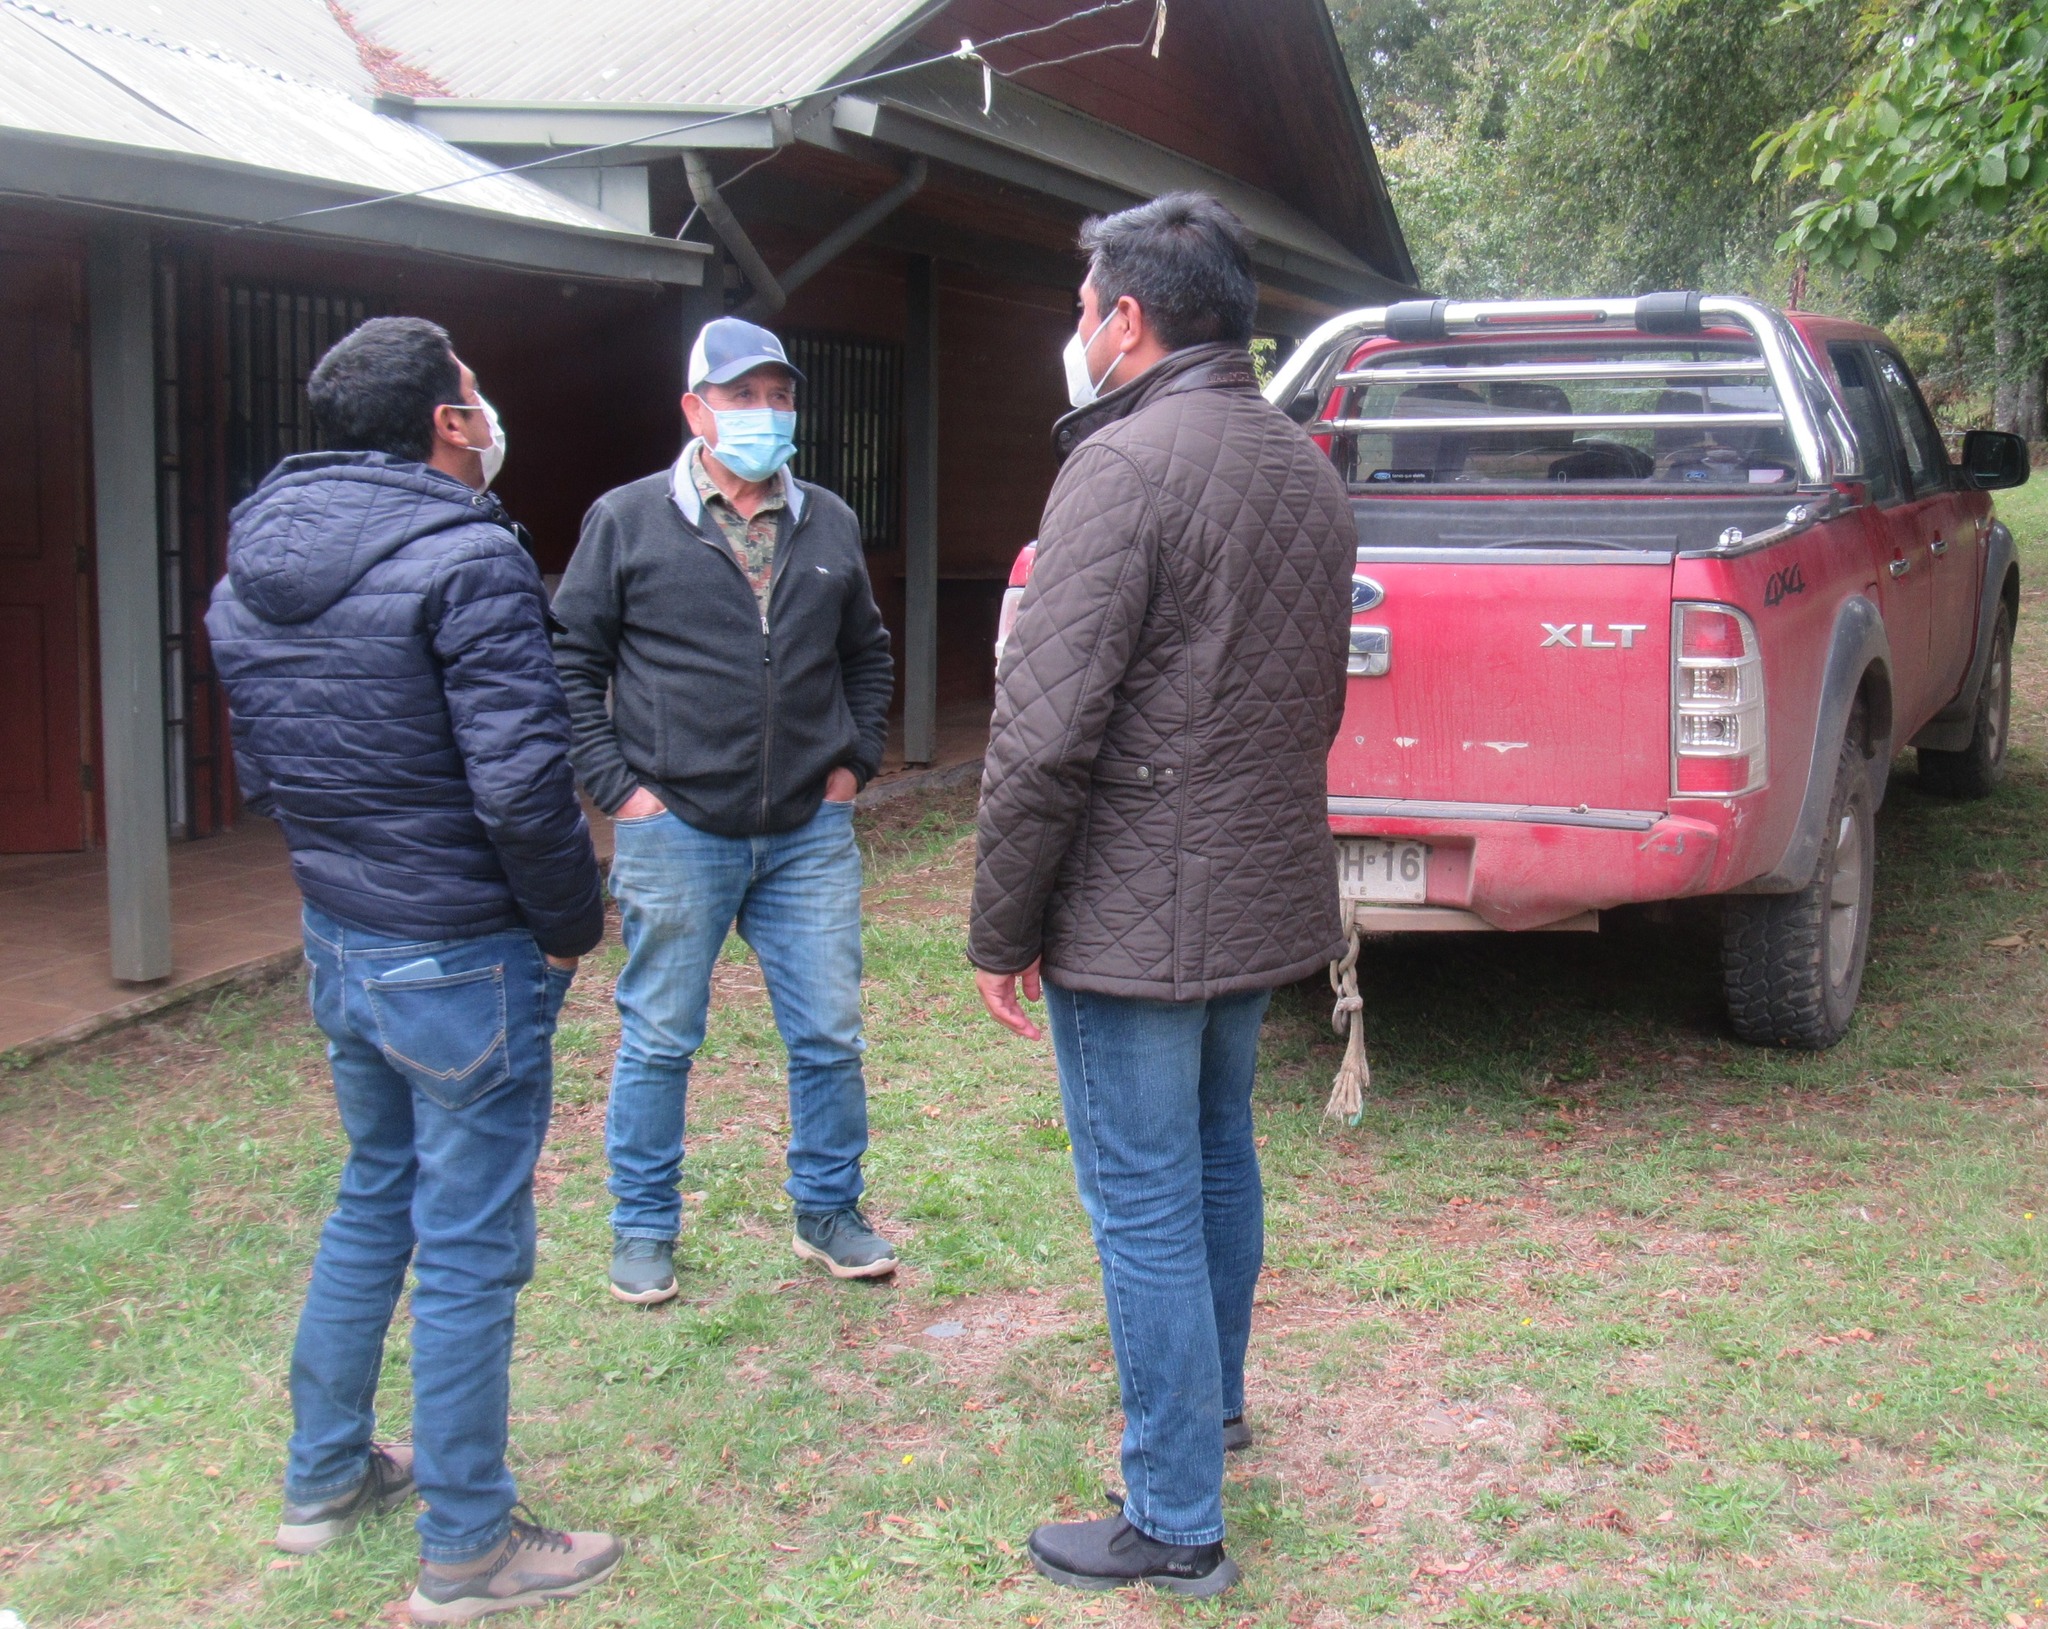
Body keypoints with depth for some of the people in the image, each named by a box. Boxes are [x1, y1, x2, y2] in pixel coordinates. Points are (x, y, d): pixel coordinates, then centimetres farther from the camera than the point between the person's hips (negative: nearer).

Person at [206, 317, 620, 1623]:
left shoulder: (253, 567, 6)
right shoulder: (466, 561, -19)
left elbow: (259, 769, 12)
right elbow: (522, 781, -24)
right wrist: (574, 922, -10)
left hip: (337, 942, 8)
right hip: (463, 963, -8)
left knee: (373, 1196, 25)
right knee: (470, 1248, 3)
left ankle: (325, 1477, 38)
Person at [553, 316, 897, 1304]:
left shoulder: (830, 526, 10)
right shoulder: (627, 521, -1)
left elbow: (868, 655, 22)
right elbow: (570, 661, 0)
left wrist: (855, 762, 10)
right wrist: (618, 786, -7)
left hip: (810, 835, 3)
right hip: (676, 834, -3)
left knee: (831, 1037, 7)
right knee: (658, 1041, 7)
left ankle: (829, 1212, 26)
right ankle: (644, 1228, 23)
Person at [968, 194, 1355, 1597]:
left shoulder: (1127, 465, -19)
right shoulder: (1308, 469, 10)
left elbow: (1047, 729, -22)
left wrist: (1002, 928, -13)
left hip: (1135, 915, -9)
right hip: (1264, 898, 9)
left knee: (1146, 1209, 1)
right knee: (1219, 1165, 25)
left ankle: (1175, 1526, 11)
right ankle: (1214, 1401, 44)